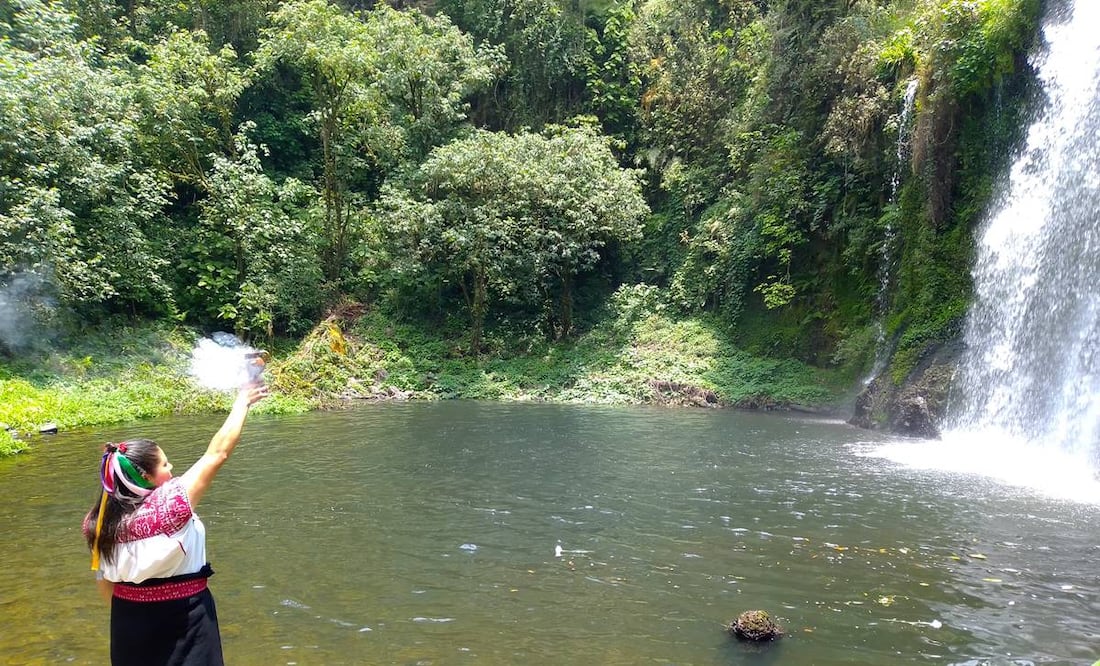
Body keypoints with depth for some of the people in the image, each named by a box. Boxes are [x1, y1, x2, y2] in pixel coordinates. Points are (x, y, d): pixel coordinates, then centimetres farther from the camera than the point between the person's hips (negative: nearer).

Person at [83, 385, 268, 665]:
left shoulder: (103, 520, -6)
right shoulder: (169, 504, -23)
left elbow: (104, 580, 5)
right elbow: (217, 454, -17)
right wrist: (242, 403, -8)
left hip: (129, 622, 6)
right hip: (183, 619, -5)